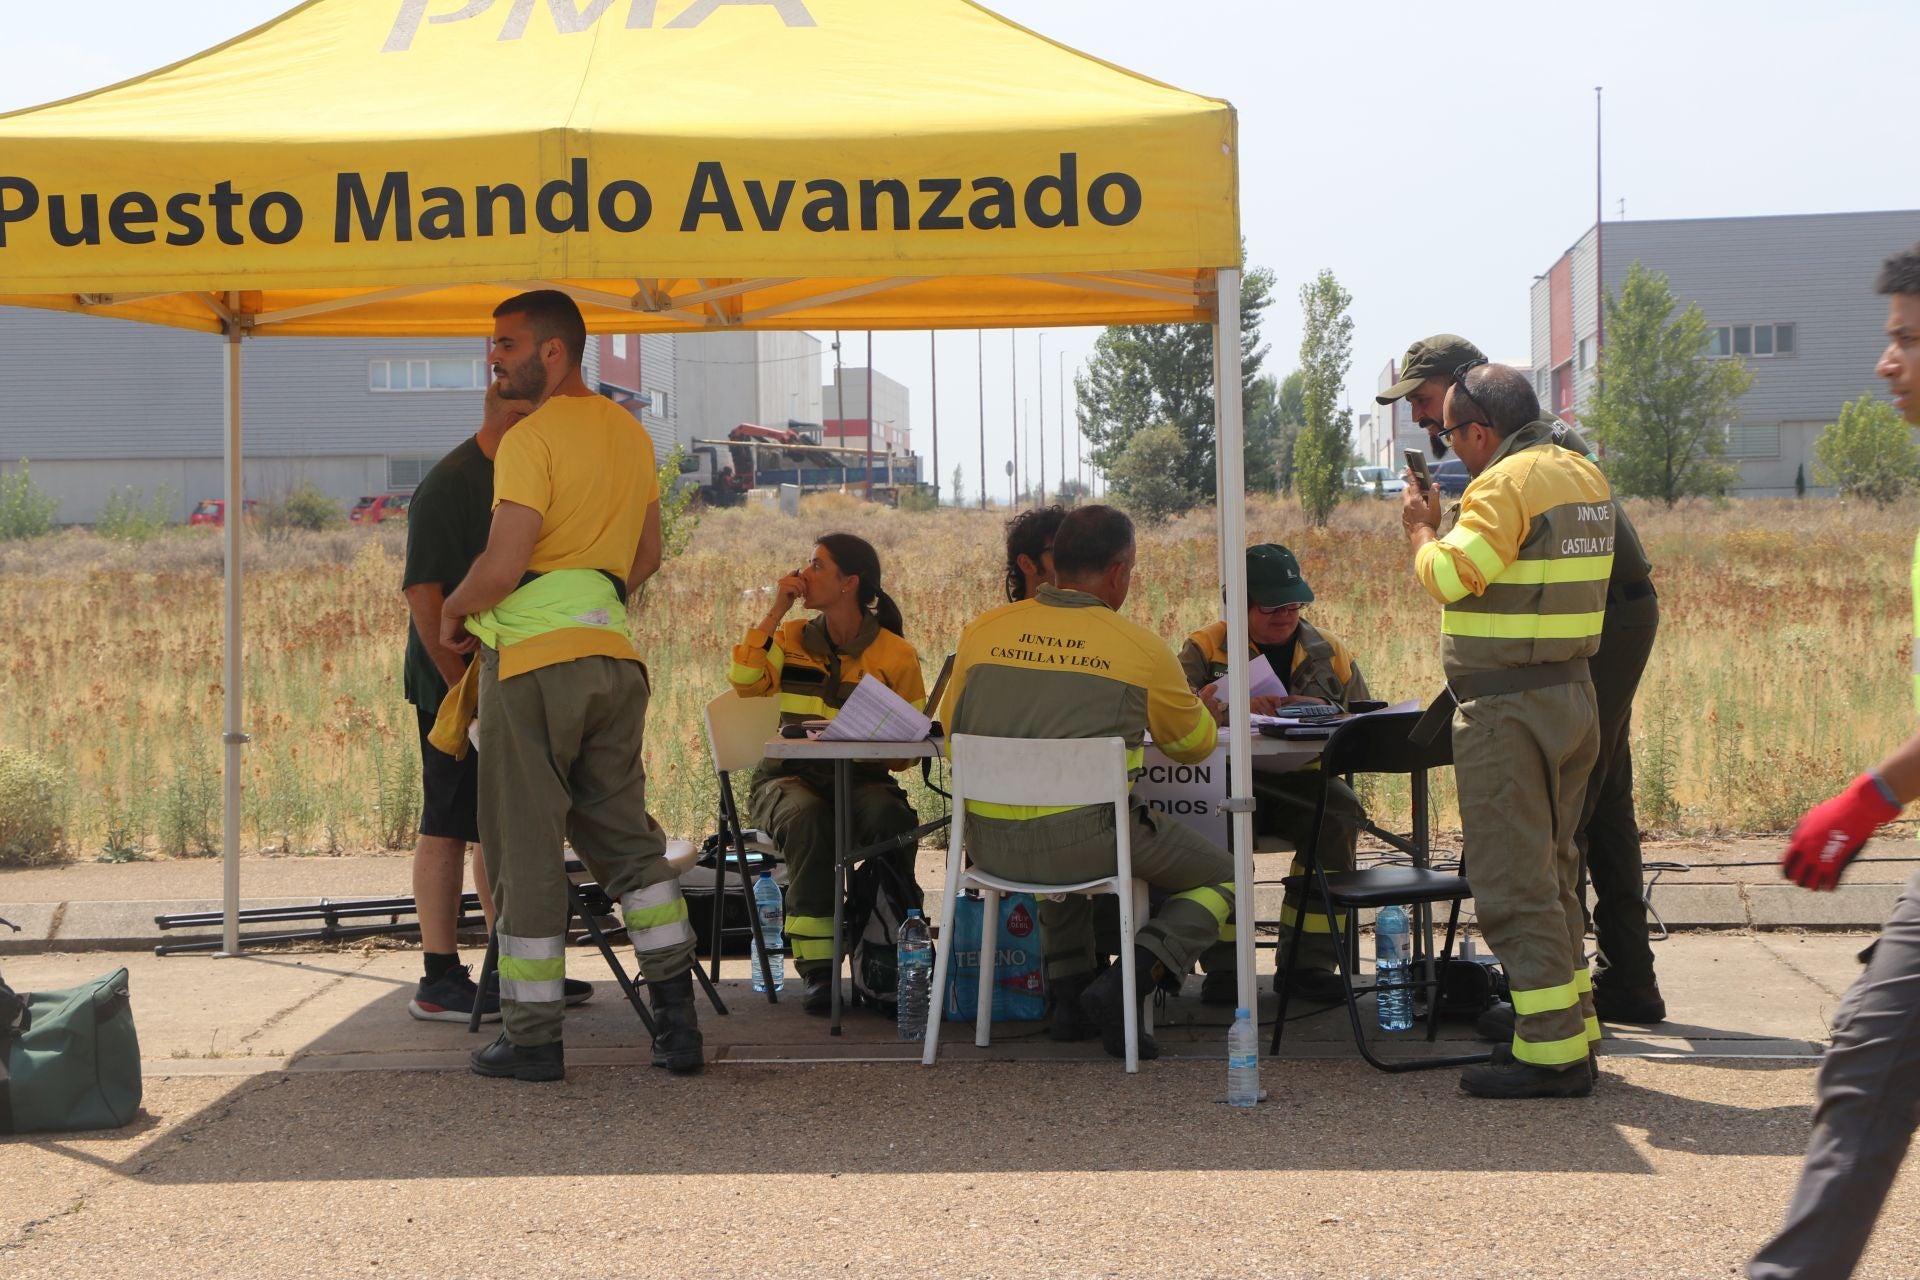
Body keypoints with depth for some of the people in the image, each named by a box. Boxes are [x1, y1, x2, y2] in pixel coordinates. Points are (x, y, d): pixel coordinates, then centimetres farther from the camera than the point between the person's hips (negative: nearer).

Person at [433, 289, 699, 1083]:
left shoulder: (533, 439, -13)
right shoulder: (630, 434, 13)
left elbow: (501, 567, -20)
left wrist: (455, 610, -2)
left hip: (532, 664, -7)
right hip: (612, 655, 7)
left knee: (525, 852, 1)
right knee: (625, 837, 15)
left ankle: (532, 1037, 5)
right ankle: (677, 1018, 10)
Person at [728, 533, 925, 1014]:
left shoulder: (896, 655, 2)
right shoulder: (792, 639, 11)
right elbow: (745, 681, -8)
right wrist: (775, 612, -6)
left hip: (860, 778, -1)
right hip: (789, 778, 1)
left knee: (891, 817, -36)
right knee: (808, 819, -36)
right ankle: (818, 967, -32)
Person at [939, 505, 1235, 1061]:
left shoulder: (982, 632, 3)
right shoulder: (1141, 648, -4)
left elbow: (950, 729, 17)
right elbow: (1196, 744, 12)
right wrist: (1196, 706, 36)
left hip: (987, 844, 5)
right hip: (1087, 840, -5)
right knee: (1222, 876, 17)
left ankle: (1069, 994, 30)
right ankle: (1121, 989, -3)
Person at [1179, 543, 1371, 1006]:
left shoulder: (1328, 653, 15)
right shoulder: (1205, 647, 6)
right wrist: (1234, 706, -25)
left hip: (1299, 781, 3)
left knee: (1341, 809, -30)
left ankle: (1307, 962, -21)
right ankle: (1223, 964, -25)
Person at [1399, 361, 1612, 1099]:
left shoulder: (1505, 485, -16)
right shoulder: (1584, 476, 12)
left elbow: (1448, 576, -23)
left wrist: (1421, 527, -4)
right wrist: (1448, 522, 19)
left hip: (1508, 707, -9)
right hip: (1572, 696, 9)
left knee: (1513, 882, -5)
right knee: (1551, 871, 18)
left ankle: (1552, 1052, -4)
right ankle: (1573, 1023, 24)